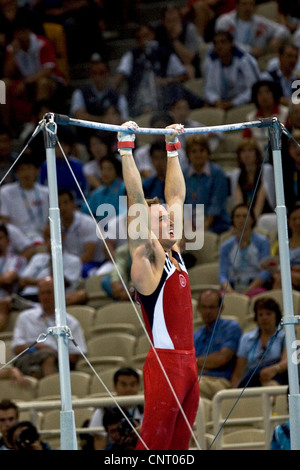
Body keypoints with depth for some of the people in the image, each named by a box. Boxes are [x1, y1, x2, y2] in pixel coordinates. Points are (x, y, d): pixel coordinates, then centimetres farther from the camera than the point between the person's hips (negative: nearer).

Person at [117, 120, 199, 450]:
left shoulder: (173, 254, 15)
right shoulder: (145, 259, -4)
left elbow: (175, 196, 22)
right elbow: (136, 201, -11)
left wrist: (173, 148, 23)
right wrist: (126, 148, -12)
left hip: (187, 361, 8)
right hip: (165, 363, -8)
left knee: (178, 443, 8)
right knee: (154, 443, -9)